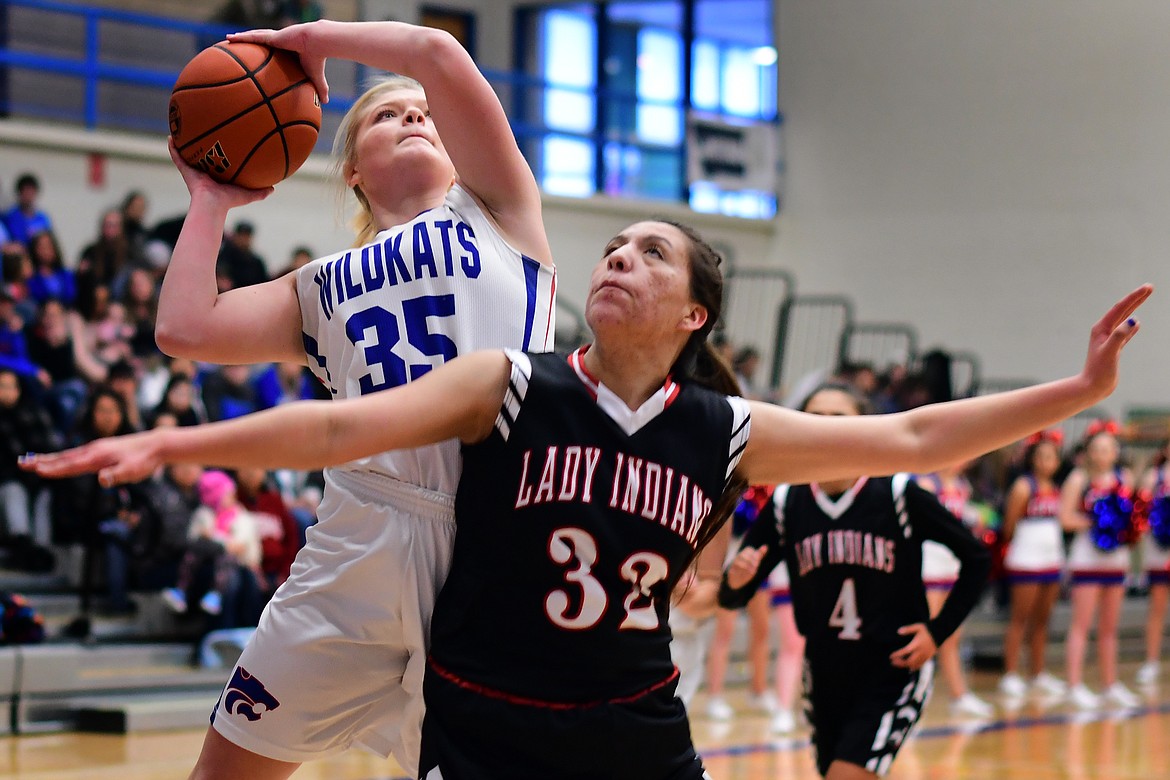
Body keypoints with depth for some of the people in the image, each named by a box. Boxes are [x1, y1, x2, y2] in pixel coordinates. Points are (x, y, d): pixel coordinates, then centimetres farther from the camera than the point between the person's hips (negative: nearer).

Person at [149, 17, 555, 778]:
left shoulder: (495, 212, 14)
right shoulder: (322, 289, 22)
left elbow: (440, 56, 0)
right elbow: (185, 329, 7)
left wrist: (315, 38, 14)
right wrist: (211, 200, 20)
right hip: (365, 537, 3)